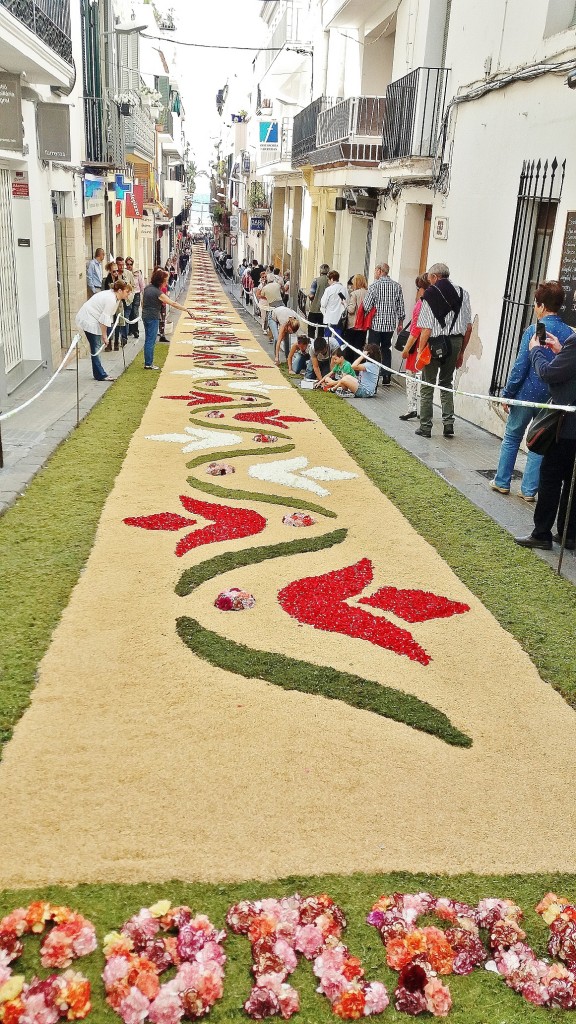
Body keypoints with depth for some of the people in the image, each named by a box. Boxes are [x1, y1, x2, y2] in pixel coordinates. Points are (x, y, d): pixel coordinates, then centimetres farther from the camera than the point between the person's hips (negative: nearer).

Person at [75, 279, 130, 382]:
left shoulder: (113, 296, 7)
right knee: (96, 348, -7)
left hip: (92, 318, 10)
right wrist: (104, 336, -17)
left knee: (97, 347, 12)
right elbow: (104, 319, -24)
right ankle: (100, 375, -4)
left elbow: (107, 316, 12)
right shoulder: (111, 299, -24)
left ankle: (99, 374, 16)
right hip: (88, 320, -10)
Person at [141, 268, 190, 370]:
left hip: (145, 316, 8)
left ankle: (147, 362, 21)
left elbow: (142, 302, 13)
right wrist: (186, 309, -16)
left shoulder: (147, 287, 4)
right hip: (153, 318, -8)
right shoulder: (158, 293, -19)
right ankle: (148, 364, 3)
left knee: (148, 340, 14)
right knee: (151, 341, -1)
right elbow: (173, 303, -20)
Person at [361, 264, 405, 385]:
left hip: (376, 323, -4)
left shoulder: (375, 285, -10)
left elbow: (366, 306, -12)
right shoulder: (397, 286, 4)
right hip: (390, 324, 4)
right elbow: (401, 306, 7)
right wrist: (400, 322, 15)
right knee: (386, 350, 12)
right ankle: (386, 378, 10)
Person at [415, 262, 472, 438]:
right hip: (455, 342, 4)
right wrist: (461, 351, 14)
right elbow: (468, 327, 6)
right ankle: (449, 423, 10)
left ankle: (425, 427, 11)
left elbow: (427, 329, -13)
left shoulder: (430, 294, -8)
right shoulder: (462, 294, 5)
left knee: (427, 386, 8)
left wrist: (420, 351, -6)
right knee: (446, 384, 19)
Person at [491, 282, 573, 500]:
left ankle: (502, 482, 23)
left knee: (512, 437, 14)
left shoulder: (533, 330, -14)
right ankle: (529, 489, 15)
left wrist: (507, 394, -5)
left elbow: (520, 367, -13)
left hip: (528, 394, -3)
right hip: (553, 399, 4)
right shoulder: (569, 333, -1)